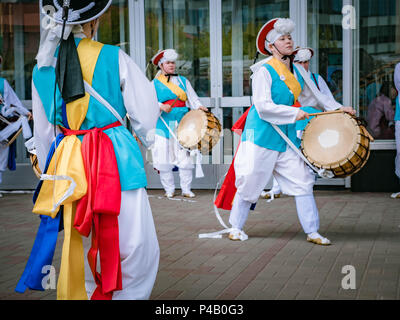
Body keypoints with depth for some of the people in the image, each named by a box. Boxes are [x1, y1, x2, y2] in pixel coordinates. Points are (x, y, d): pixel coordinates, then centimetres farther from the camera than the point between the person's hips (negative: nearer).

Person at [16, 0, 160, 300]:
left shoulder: (42, 68, 7)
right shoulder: (114, 58, -6)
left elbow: (43, 132, 12)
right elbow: (146, 113, 0)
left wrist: (50, 174, 22)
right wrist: (146, 138, 21)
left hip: (67, 164, 5)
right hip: (116, 160, -5)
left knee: (78, 244, 15)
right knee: (136, 246, 2)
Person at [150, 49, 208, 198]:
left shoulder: (183, 81, 16)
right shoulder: (155, 84, 8)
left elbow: (193, 98, 11)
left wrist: (199, 107, -10)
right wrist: (162, 107, -22)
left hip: (182, 124, 2)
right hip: (163, 125, -1)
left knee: (185, 156, -5)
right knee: (164, 157, -3)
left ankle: (186, 189, 4)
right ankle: (169, 190, 10)